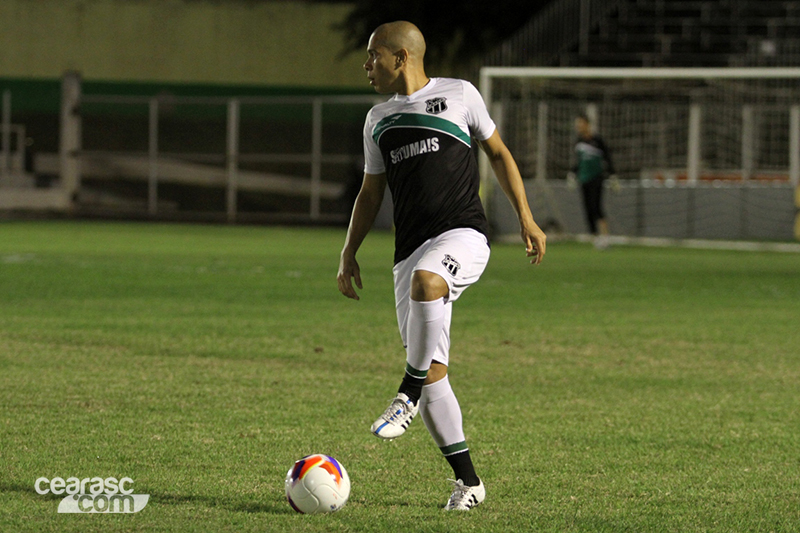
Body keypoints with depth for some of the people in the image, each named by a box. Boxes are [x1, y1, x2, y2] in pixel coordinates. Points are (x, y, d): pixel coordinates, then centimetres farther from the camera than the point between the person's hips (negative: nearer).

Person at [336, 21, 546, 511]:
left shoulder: (458, 95, 6)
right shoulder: (379, 120, 19)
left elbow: (499, 154, 13)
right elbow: (371, 193, 25)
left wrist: (526, 218, 7)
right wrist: (349, 253, 15)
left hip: (463, 235, -5)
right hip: (410, 249, 5)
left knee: (425, 281, -40)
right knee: (433, 374, -4)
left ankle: (408, 396, -29)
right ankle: (467, 480, 3)